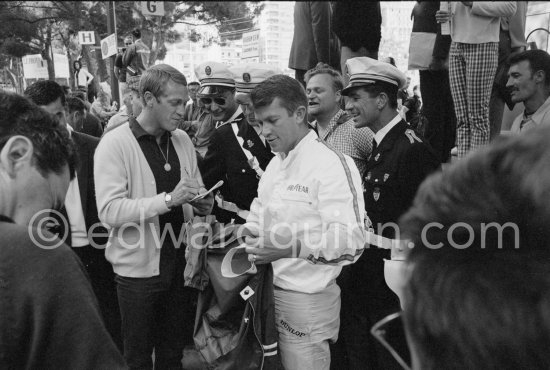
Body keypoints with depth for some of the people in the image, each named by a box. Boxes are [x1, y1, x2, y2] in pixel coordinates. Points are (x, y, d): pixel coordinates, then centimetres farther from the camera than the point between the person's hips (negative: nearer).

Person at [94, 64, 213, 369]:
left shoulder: (182, 140, 7)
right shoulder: (115, 144, -12)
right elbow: (109, 210, -20)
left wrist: (200, 205, -6)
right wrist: (168, 199, -27)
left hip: (180, 263, 5)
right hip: (139, 267, -5)